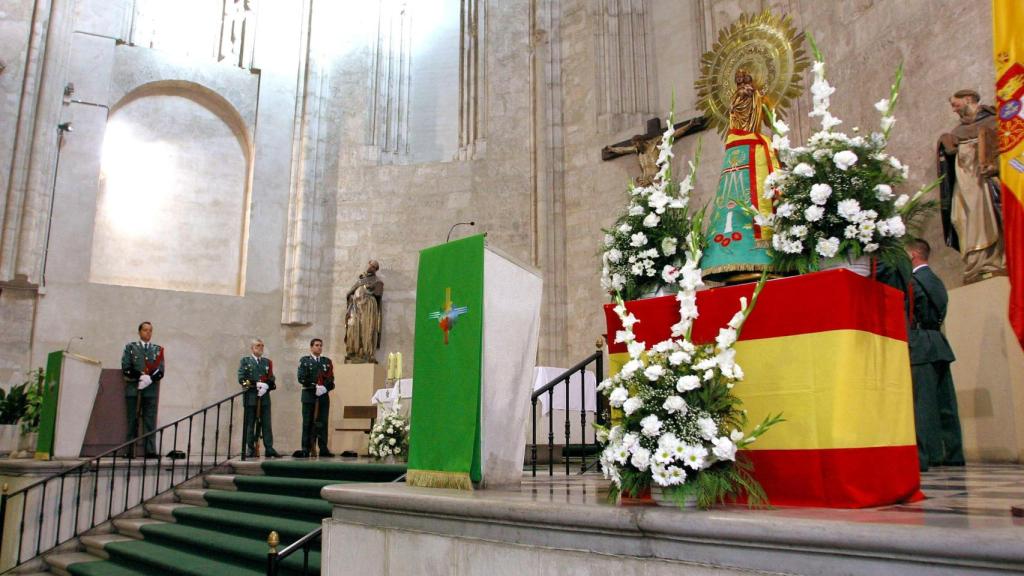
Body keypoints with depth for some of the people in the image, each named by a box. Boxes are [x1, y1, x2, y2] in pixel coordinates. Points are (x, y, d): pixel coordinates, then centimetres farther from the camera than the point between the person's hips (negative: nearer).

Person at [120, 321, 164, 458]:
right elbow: (126, 369, 0)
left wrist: (149, 379, -12)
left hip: (151, 390, 1)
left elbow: (160, 372, 6)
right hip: (133, 389, -1)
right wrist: (141, 376, -12)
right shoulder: (130, 347, 9)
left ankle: (151, 451, -2)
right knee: (133, 421, 1)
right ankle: (130, 451, 4)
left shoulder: (158, 349, 13)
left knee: (150, 421, -2)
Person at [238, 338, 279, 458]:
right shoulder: (245, 361, 7)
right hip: (250, 397, -2)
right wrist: (256, 384, -13)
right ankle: (250, 449, 6)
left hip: (264, 397, 3)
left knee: (266, 424, -1)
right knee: (250, 424, 1)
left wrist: (266, 386, -10)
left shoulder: (267, 362, 16)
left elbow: (272, 379, 11)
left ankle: (269, 449, -1)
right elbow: (241, 379, -4)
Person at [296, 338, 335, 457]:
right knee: (308, 423, -1)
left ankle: (323, 449, 3)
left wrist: (325, 387, -13)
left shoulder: (327, 361, 14)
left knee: (323, 423, 0)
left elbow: (331, 379, 6)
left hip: (323, 396, 2)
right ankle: (305, 449, 2)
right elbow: (302, 378, -5)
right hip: (309, 396, -2)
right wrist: (315, 386, -14)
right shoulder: (304, 361, 6)